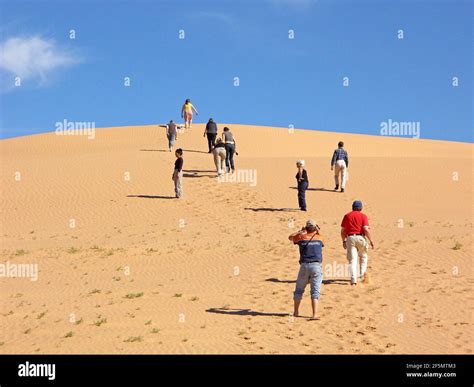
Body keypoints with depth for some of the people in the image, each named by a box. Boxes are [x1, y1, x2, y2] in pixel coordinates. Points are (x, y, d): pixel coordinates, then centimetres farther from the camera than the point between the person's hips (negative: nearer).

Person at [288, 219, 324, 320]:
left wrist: (300, 231, 32)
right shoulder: (319, 238, 10)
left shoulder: (302, 237, 6)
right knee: (315, 291, -3)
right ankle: (314, 314, -14)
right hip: (317, 266, 0)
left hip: (304, 266, 0)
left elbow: (290, 237, 27)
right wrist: (317, 231, 33)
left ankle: (296, 312, 22)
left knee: (299, 289, 16)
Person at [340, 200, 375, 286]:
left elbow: (343, 231, 8)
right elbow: (366, 230, -9)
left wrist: (344, 241, 18)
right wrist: (371, 240, -3)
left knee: (352, 260, -1)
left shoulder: (347, 216, 9)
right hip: (360, 237, -1)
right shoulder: (363, 216, 1)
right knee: (363, 257, 21)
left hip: (350, 238, 1)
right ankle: (362, 275, 14)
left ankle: (353, 279, -12)